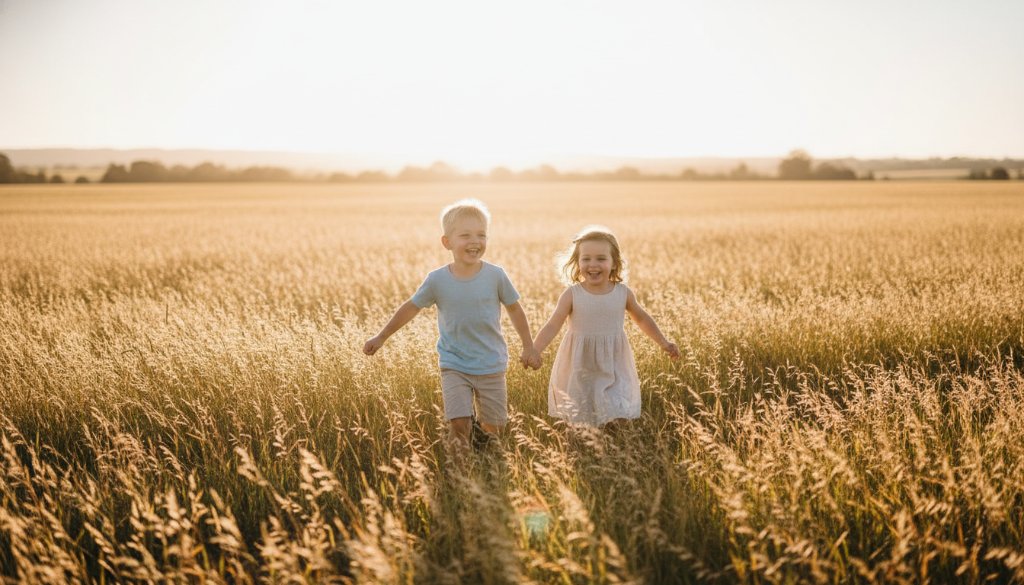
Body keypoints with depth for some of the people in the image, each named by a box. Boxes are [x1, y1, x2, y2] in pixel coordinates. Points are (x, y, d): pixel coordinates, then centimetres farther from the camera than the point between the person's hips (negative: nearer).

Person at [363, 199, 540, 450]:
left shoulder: (495, 275, -10)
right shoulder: (437, 280, -10)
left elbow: (514, 309, 4)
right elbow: (411, 308, 3)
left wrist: (529, 347, 7)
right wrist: (381, 337, 7)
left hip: (491, 366, 1)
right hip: (454, 366, -1)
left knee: (493, 427, 9)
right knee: (458, 424, -11)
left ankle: (480, 428, 42)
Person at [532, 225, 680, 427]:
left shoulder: (623, 293, -4)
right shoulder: (572, 295, -11)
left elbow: (641, 318, 13)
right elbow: (552, 326, -13)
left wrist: (663, 343, 16)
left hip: (613, 367, 1)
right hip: (580, 369, -1)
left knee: (615, 418, -1)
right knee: (580, 420, 7)